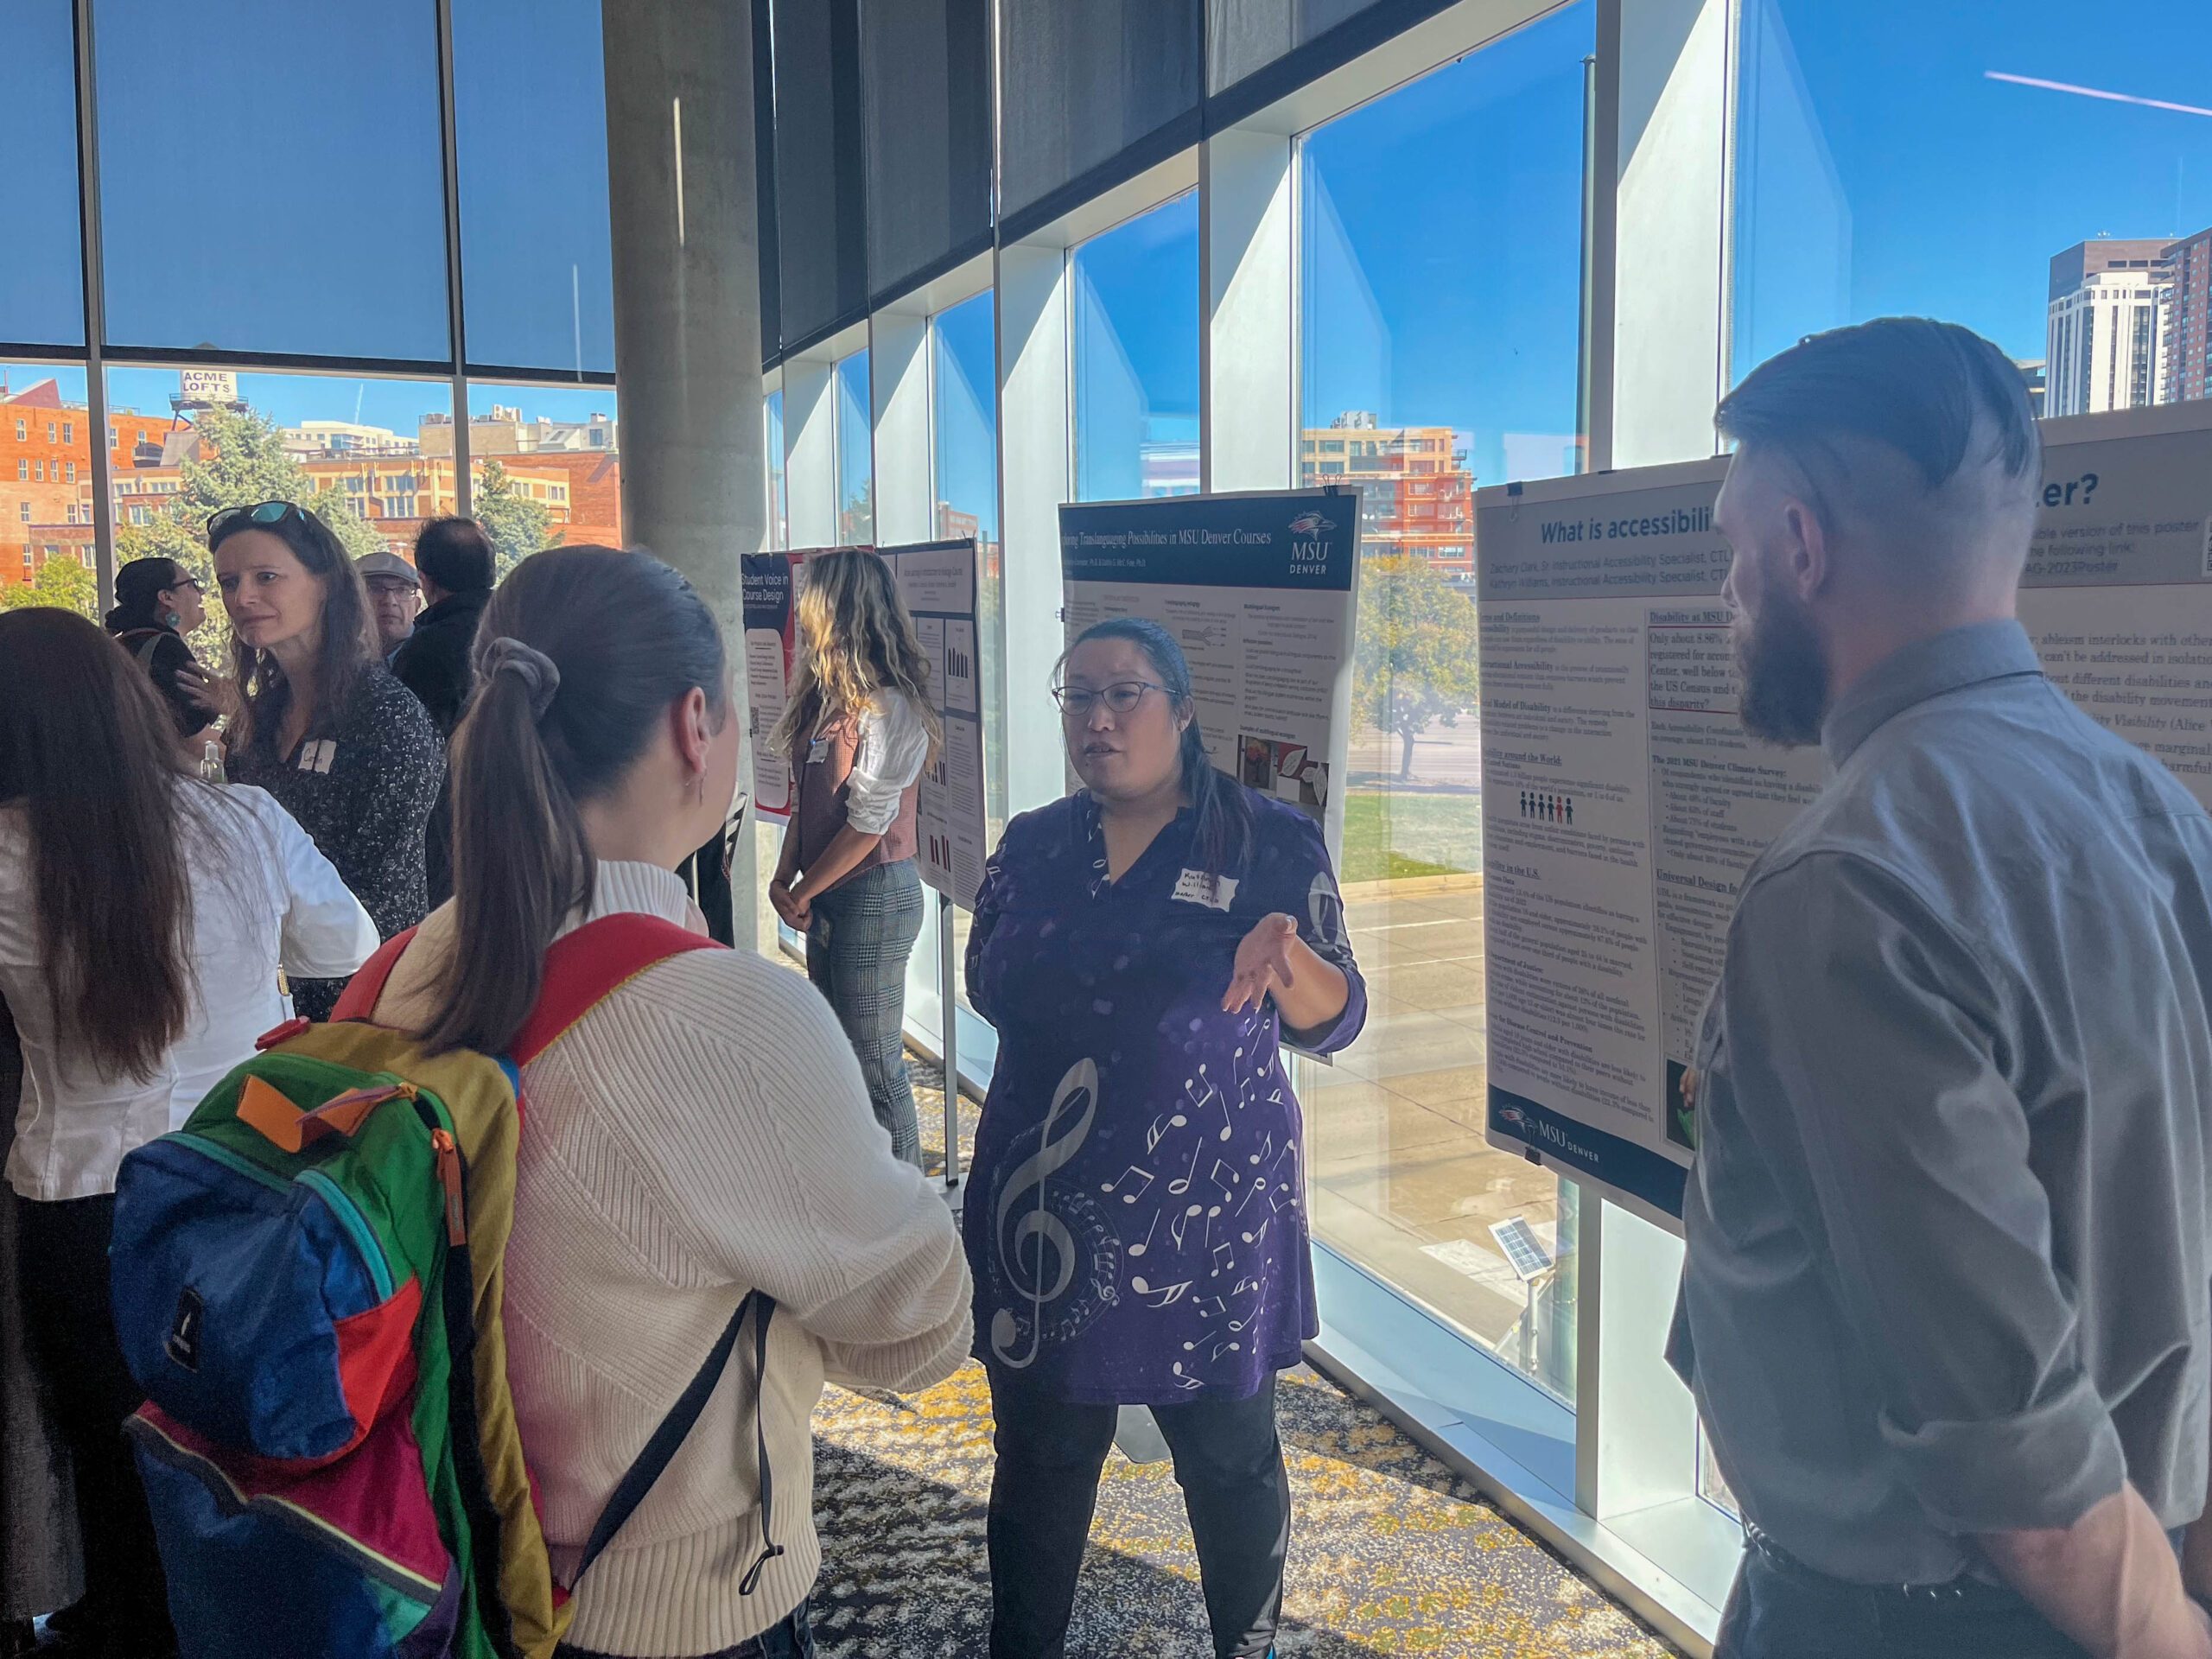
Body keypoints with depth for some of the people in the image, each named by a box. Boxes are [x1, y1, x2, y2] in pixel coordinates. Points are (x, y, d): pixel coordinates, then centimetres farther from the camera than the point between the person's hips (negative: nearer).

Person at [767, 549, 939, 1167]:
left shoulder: (889, 708, -18)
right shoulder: (830, 696, 9)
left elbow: (868, 822, -18)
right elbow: (809, 796, 12)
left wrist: (803, 890, -9)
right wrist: (784, 877, 0)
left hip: (875, 895, -9)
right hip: (826, 896, 9)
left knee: (876, 1067, 0)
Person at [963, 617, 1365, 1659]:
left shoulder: (1272, 844, -6)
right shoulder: (1032, 848, 4)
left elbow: (1333, 1019, -13)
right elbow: (990, 989, 16)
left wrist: (1285, 956, -33)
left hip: (1206, 1218, -2)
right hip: (1047, 1217, 3)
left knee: (1230, 1457, 13)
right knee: (1039, 1455, 14)